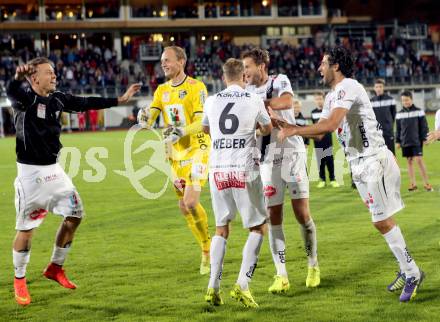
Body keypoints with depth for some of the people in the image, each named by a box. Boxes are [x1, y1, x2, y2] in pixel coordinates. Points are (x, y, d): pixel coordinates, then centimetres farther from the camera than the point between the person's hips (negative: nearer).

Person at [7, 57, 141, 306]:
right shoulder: (25, 98, -15)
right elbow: (13, 92, -37)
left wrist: (120, 100, 20)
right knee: (26, 228, -2)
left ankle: (55, 268, 26)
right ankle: (20, 280, 15)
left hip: (53, 169, 8)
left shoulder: (57, 99, 7)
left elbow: (86, 103, 17)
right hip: (30, 171, -8)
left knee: (75, 214, 11)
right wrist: (17, 78, -61)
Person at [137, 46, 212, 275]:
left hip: (196, 149, -7)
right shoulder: (162, 90, 10)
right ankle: (207, 251, 22)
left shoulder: (195, 87, -10)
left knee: (191, 202, -18)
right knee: (184, 207, 8)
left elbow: (203, 122, -17)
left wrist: (182, 131, -32)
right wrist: (143, 119, -21)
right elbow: (149, 121, 2)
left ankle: (208, 249, 0)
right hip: (176, 154, 7)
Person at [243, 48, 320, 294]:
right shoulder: (248, 91, 11)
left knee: (302, 213, -4)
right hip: (267, 159, 4)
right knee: (273, 217, -1)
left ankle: (313, 266, 15)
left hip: (291, 152, -4)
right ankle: (281, 276, 2)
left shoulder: (279, 81, -4)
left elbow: (287, 102, -26)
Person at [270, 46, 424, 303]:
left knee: (383, 221, -7)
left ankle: (412, 272, 2)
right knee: (381, 221, 11)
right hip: (360, 165, 9)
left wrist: (293, 131, -18)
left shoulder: (348, 87, -14)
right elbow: (320, 132, 21)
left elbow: (330, 125, -25)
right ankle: (407, 271, 20)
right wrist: (287, 125, 14)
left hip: (374, 161, -9)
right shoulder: (332, 97, 16)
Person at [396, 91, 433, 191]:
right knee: (409, 161, 6)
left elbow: (424, 126, 1)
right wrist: (398, 141, 10)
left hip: (417, 141, -3)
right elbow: (398, 129, 13)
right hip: (405, 142, 3)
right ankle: (412, 184, 12)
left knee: (419, 160, -10)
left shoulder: (419, 112, -1)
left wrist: (424, 139, -4)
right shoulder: (400, 114, 7)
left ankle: (426, 183, -4)